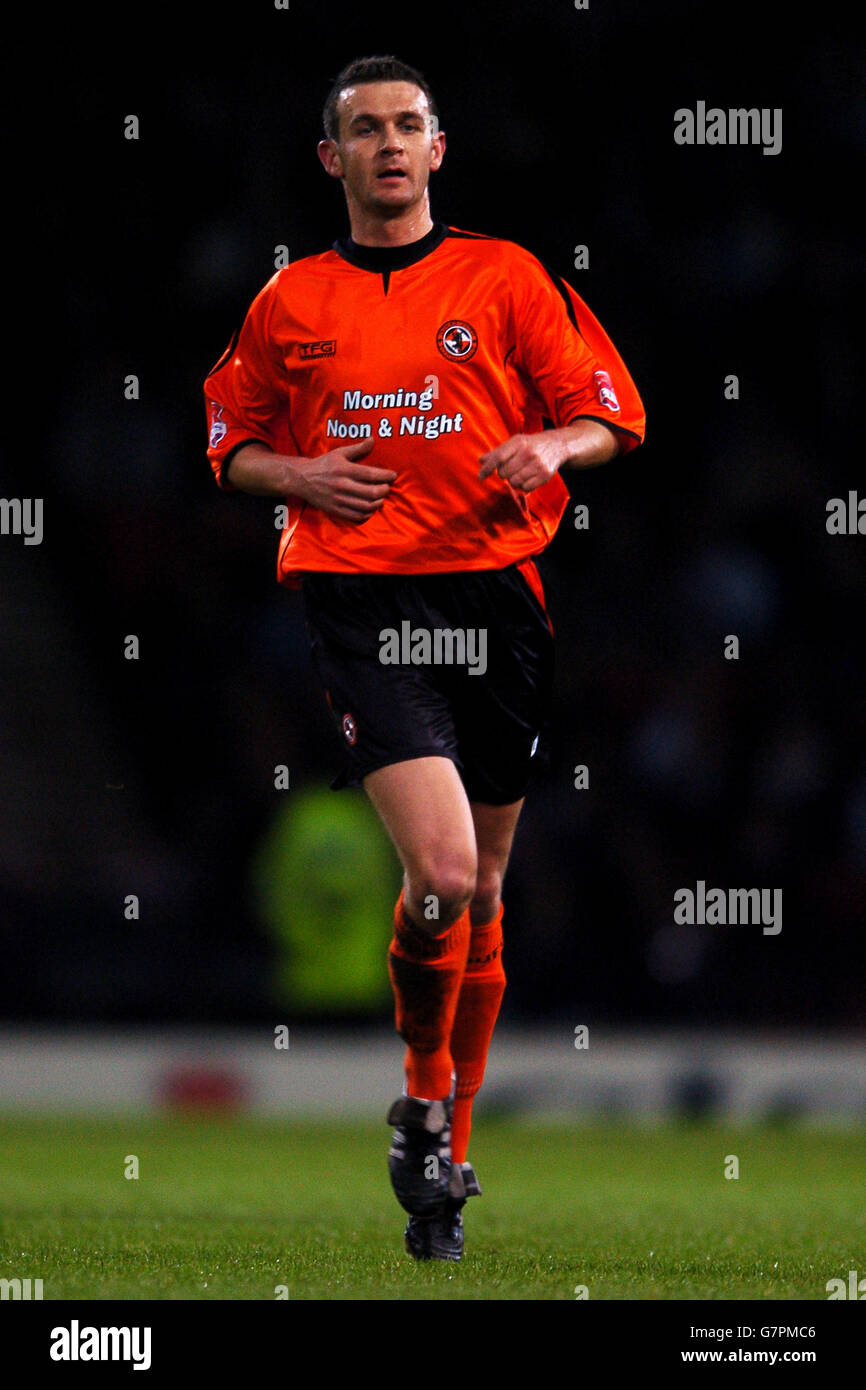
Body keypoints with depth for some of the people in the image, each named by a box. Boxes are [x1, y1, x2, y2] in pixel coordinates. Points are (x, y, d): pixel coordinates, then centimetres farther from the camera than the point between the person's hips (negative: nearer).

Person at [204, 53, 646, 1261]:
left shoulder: (507, 278, 8)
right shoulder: (290, 302, 10)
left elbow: (610, 413, 8)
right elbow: (233, 443, 20)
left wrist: (552, 447, -14)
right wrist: (299, 476, -1)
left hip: (493, 590, 2)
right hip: (358, 601, -2)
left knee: (481, 891, 9)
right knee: (442, 870, -20)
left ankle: (449, 1152, 24)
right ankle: (423, 1091, 4)